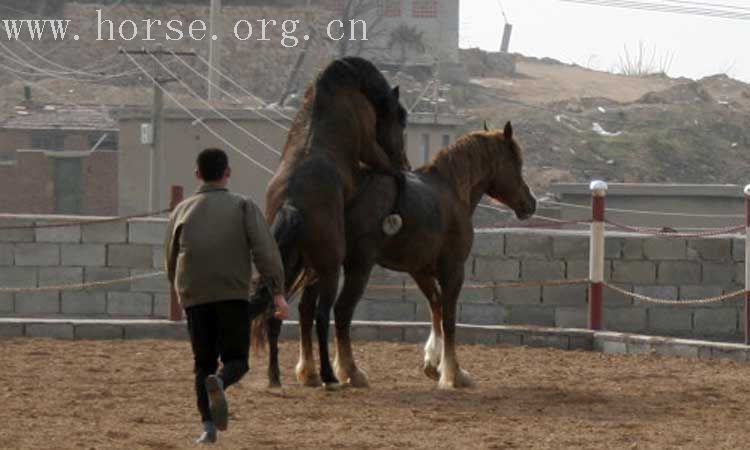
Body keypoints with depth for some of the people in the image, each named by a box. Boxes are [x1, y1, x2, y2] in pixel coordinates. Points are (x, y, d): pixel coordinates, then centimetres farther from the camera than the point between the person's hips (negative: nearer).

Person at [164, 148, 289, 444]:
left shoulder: (182, 211, 14)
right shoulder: (243, 206, 6)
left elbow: (170, 261, 17)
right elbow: (264, 249, -7)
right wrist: (277, 292, -11)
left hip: (194, 297, 2)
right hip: (233, 294, -2)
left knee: (203, 363, 11)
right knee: (236, 360, 6)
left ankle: (208, 426, -4)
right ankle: (219, 383, -29)